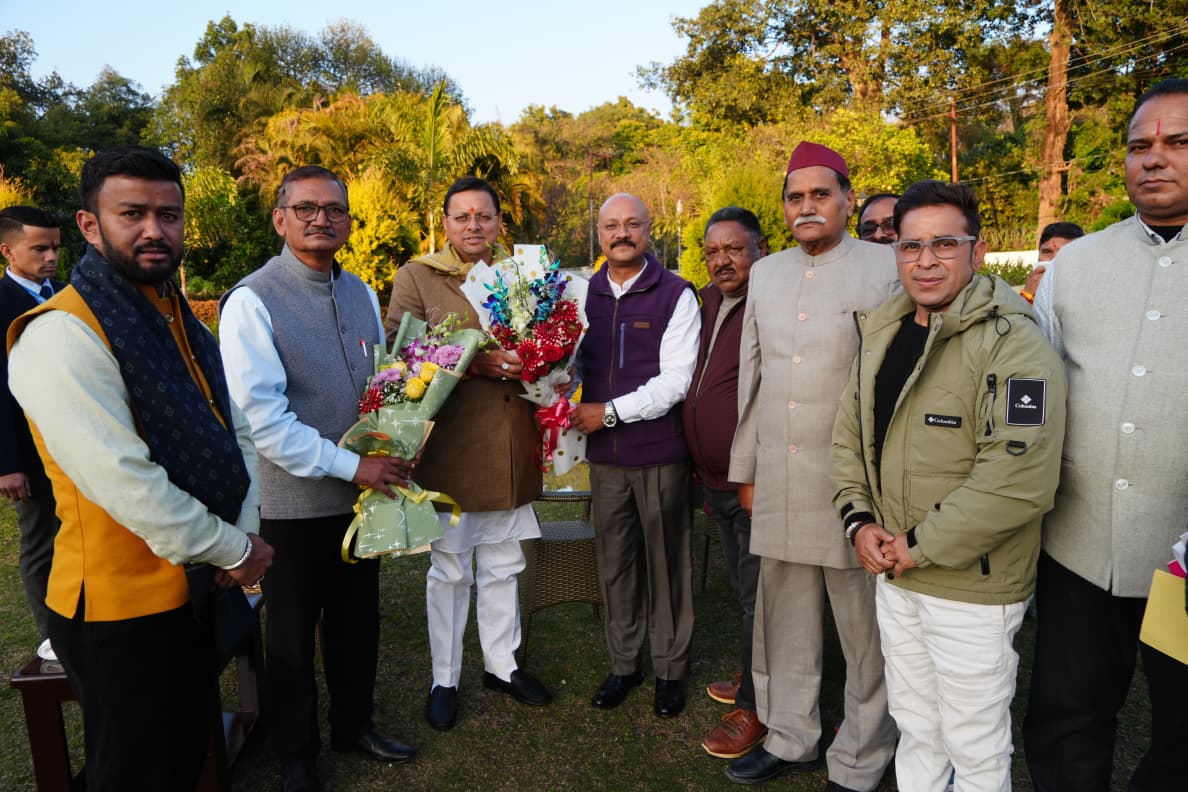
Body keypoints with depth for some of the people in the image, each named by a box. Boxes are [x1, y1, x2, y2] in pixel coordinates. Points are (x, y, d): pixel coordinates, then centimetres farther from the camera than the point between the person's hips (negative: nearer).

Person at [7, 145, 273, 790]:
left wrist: (242, 535, -7)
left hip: (199, 587, 7)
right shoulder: (61, 335, -20)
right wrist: (233, 550, -15)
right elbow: (123, 482, -25)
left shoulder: (181, 320, 7)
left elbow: (233, 430, 7)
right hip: (124, 609, -7)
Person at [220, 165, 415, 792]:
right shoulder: (252, 301, -15)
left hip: (364, 491, 6)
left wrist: (391, 454, 1)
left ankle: (353, 724, 42)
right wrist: (350, 465, -19)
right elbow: (261, 416, -20)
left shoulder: (361, 293, 6)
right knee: (293, 635, 14)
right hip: (296, 500, -5)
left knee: (356, 621, 20)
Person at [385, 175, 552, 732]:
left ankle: (502, 664, 36)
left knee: (503, 565, 17)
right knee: (449, 570, 9)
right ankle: (444, 680, 27)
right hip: (450, 446, -4)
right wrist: (472, 363, -22)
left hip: (510, 446, 4)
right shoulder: (415, 277, -2)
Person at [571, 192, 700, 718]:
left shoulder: (676, 295, -5)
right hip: (604, 451, 4)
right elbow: (574, 362, 14)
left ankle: (670, 669, 25)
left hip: (659, 451, -3)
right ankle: (623, 663, 29)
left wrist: (610, 411, -14)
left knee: (666, 562, 7)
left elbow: (675, 380, -11)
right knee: (614, 561, 12)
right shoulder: (585, 294, 8)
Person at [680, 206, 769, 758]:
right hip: (715, 481, 9)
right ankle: (752, 677, 40)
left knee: (757, 598, 5)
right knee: (743, 589, 22)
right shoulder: (710, 302, 11)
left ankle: (755, 707, 21)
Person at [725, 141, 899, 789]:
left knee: (865, 628, 8)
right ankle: (790, 739, 36)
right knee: (784, 620, 16)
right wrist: (746, 469, 14)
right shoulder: (765, 274, 12)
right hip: (779, 484, 5)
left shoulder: (887, 269, -4)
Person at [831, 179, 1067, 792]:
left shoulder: (1013, 344, -17)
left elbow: (1018, 481, -26)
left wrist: (921, 545, -19)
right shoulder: (880, 334, 6)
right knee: (915, 730, 23)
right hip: (894, 577, 6)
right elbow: (849, 437, 11)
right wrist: (860, 521, -3)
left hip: (974, 587, -6)